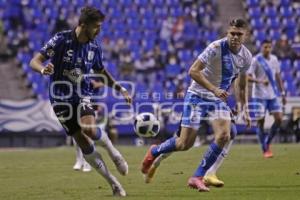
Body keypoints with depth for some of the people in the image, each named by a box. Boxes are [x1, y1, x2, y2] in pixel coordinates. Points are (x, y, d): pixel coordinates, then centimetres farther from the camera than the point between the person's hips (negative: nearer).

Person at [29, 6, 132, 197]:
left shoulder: (95, 46, -2)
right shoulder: (61, 39, -15)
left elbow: (101, 71, 17)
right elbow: (35, 61, -17)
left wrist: (120, 89, 10)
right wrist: (44, 69, -40)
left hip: (82, 95, 2)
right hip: (61, 98, -2)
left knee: (90, 129, -29)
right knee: (85, 145, -3)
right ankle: (114, 183, 7)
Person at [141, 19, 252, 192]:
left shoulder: (246, 56, -1)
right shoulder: (216, 48, -21)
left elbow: (243, 85, 15)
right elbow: (193, 71, -24)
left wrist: (245, 109, 9)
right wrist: (214, 89, -31)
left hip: (219, 99, 5)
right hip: (197, 96, -5)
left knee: (224, 136, -19)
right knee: (185, 144, -7)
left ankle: (197, 177, -8)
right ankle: (154, 152, 25)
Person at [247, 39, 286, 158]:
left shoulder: (274, 59, 8)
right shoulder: (256, 60, -8)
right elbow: (248, 77, -11)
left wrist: (282, 92, 13)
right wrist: (259, 81, -28)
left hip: (273, 95, 5)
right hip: (260, 96, -5)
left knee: (279, 119, -4)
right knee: (261, 121, -3)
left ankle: (267, 143, 13)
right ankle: (265, 150, 3)